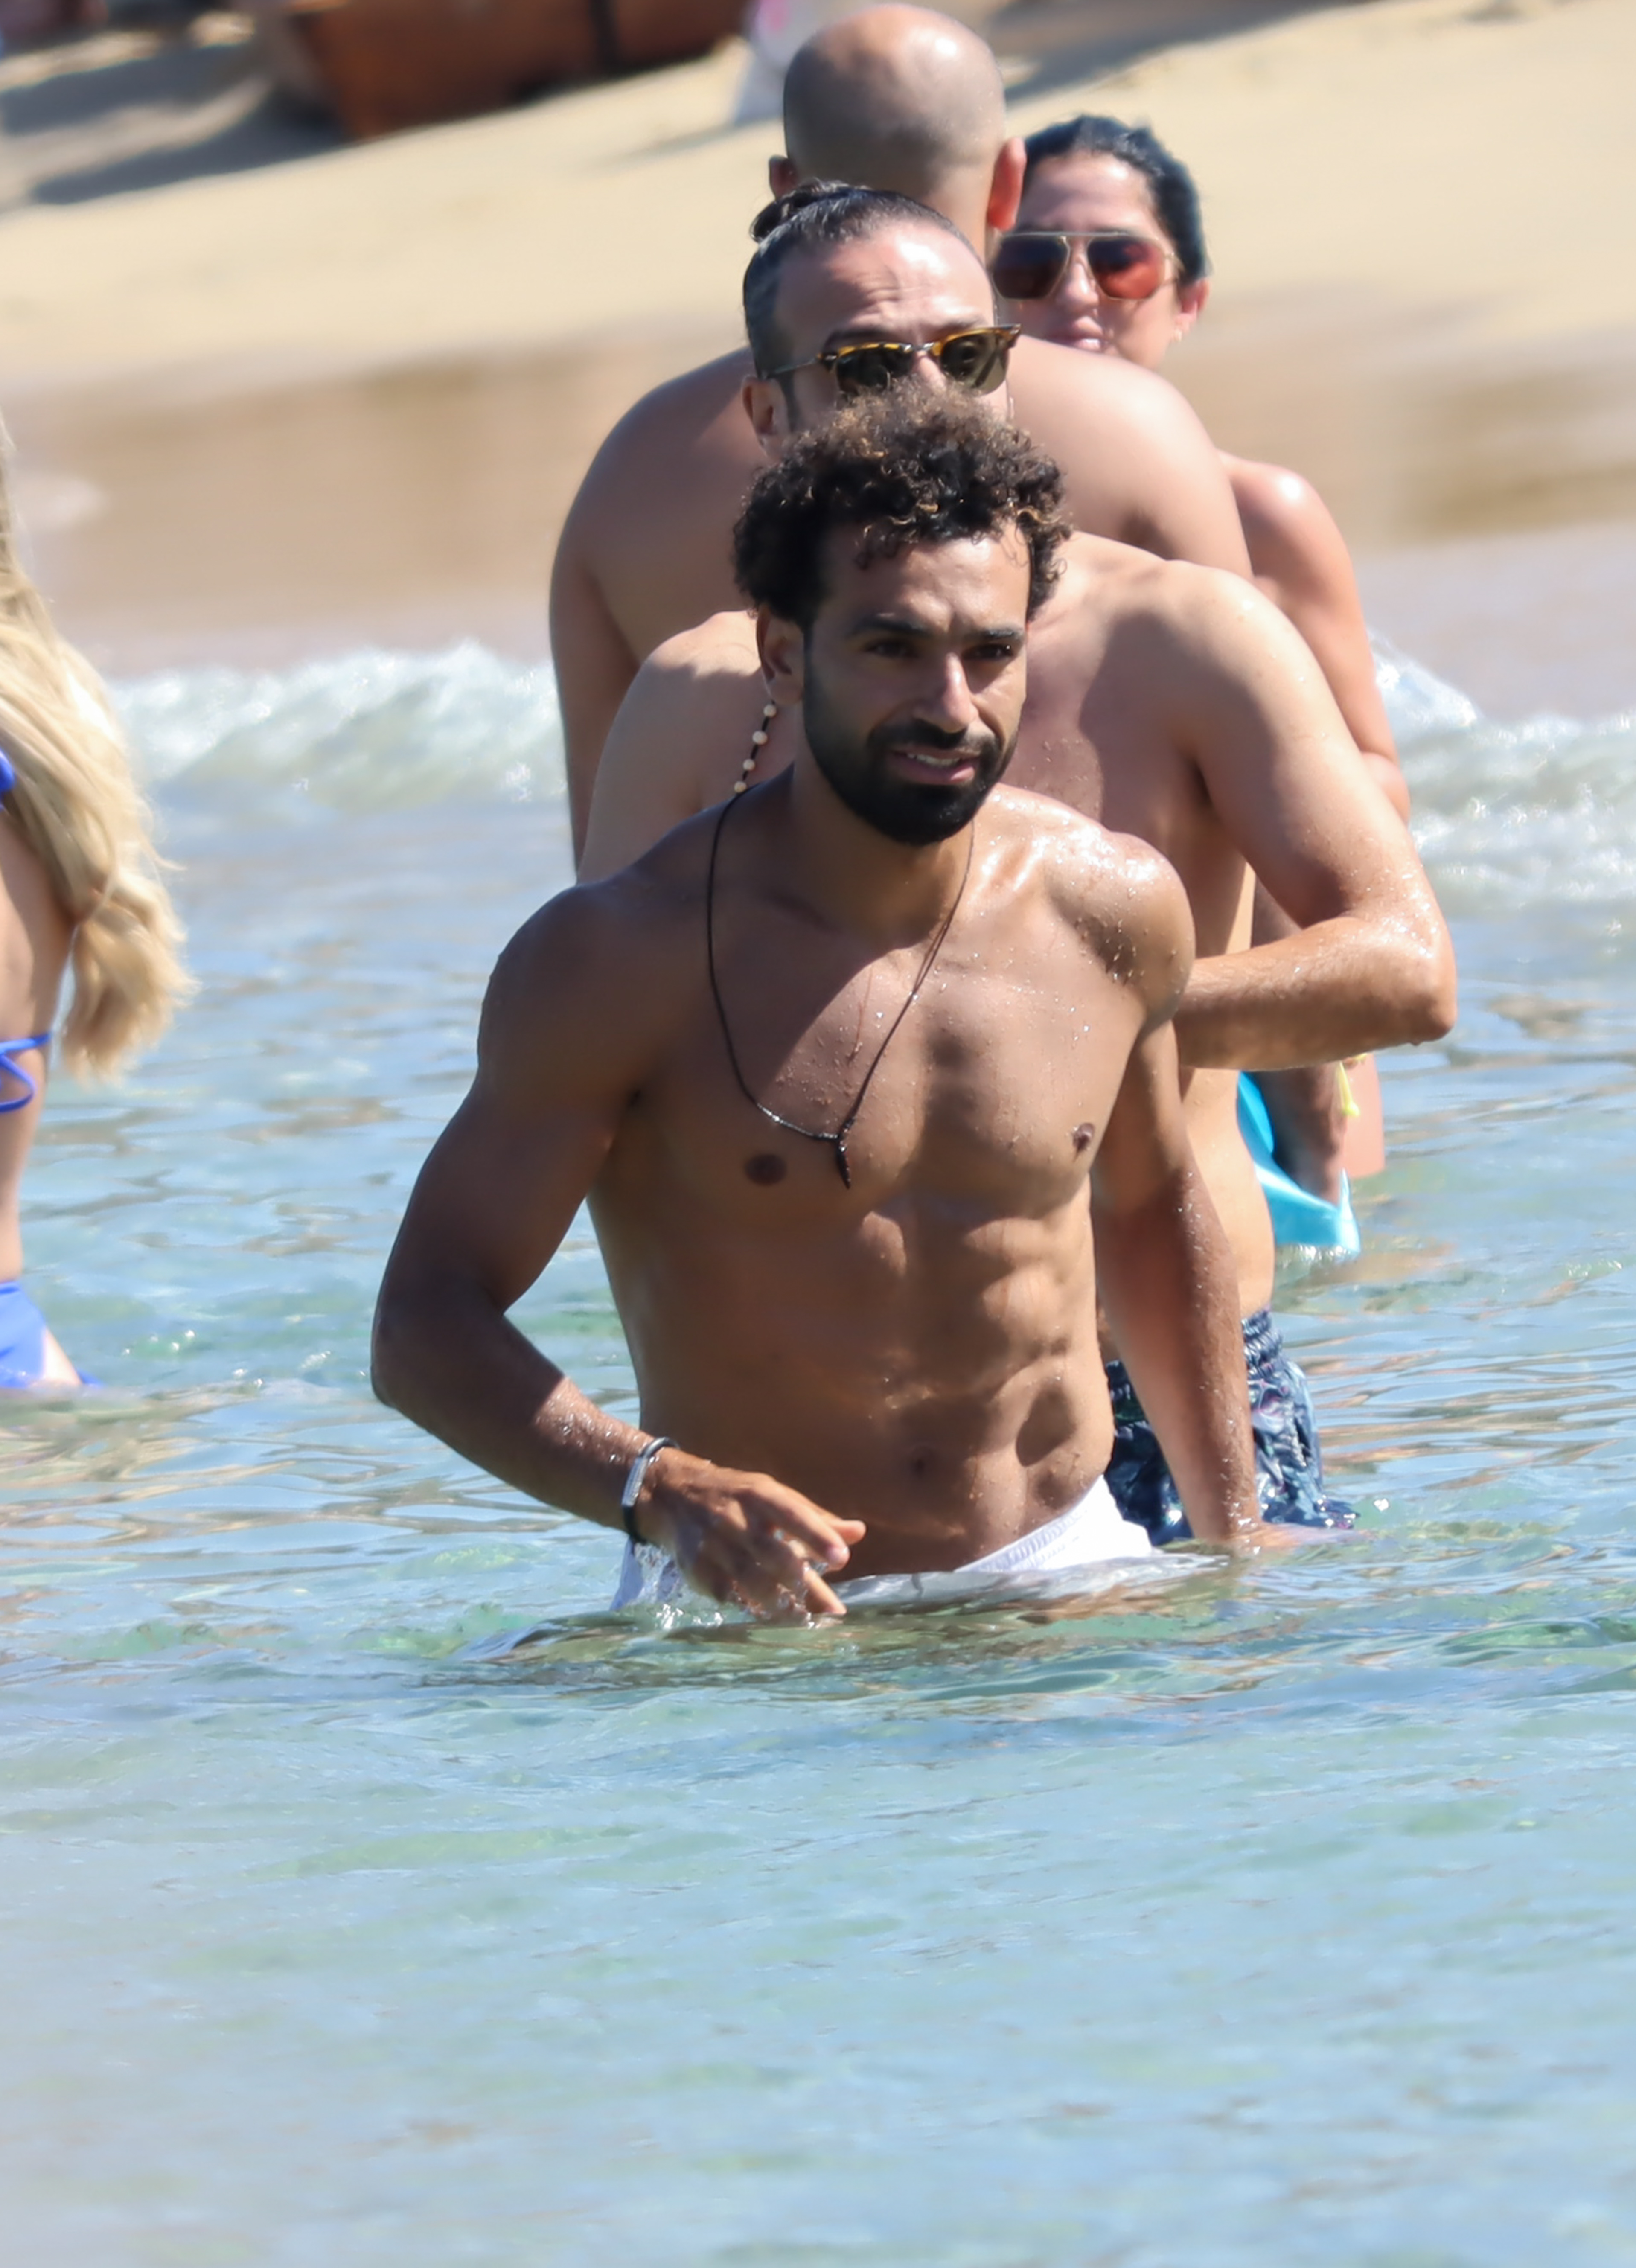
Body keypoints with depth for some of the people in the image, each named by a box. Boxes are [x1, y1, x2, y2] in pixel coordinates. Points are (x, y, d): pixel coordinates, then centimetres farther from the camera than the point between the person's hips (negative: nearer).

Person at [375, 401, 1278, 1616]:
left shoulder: (1114, 910, 2)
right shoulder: (619, 959, -12)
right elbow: (429, 1322, -11)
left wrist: (1234, 1542, 19)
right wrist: (660, 1493, -28)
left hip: (1070, 1579, 2)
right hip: (764, 1613, -2)